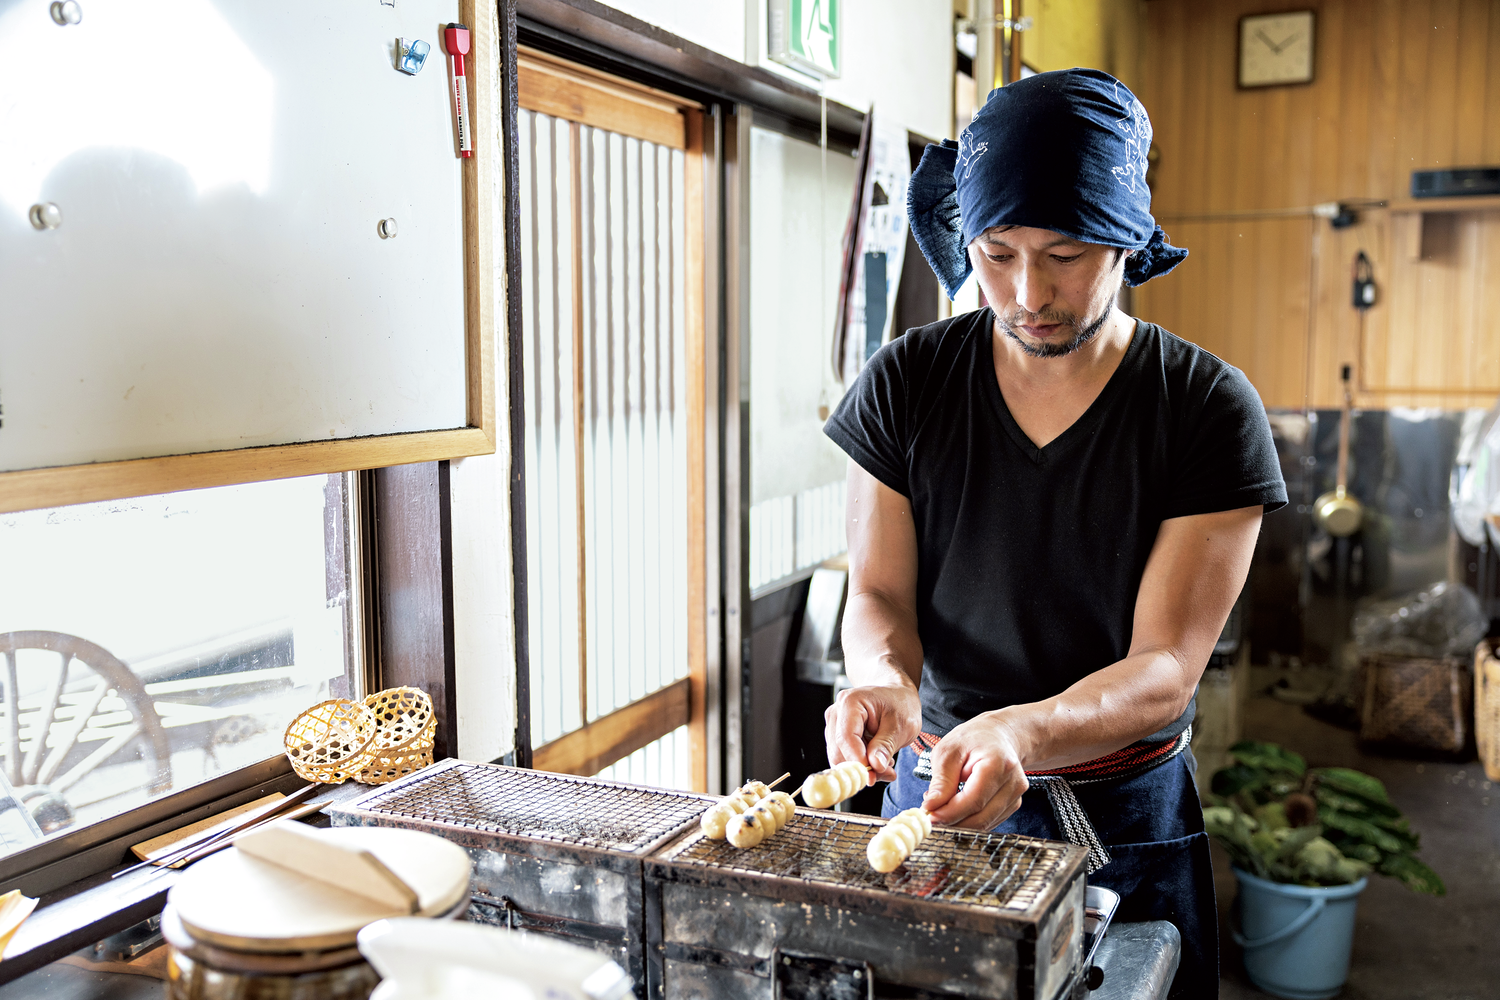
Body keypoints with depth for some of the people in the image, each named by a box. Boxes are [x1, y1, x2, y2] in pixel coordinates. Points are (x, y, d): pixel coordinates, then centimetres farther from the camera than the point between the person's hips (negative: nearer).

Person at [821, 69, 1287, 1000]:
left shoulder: (1208, 409, -14)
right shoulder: (904, 384, -7)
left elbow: (1165, 670, -18)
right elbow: (878, 593, -4)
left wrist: (1022, 731, -38)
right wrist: (884, 677, -28)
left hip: (1125, 816, -1)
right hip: (933, 788, 2)